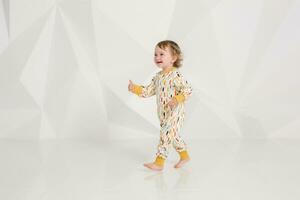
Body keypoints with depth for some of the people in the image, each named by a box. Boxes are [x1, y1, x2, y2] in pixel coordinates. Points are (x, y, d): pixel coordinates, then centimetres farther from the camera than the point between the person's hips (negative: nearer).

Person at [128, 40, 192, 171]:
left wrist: (176, 100, -33)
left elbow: (188, 90, -21)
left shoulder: (175, 75, -17)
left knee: (165, 135, -10)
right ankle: (184, 156, 37)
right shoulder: (158, 77, 8)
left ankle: (159, 163, -4)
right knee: (173, 136, 19)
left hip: (175, 114, -9)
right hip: (163, 114, 9)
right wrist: (135, 89, -1)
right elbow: (148, 91, 11)